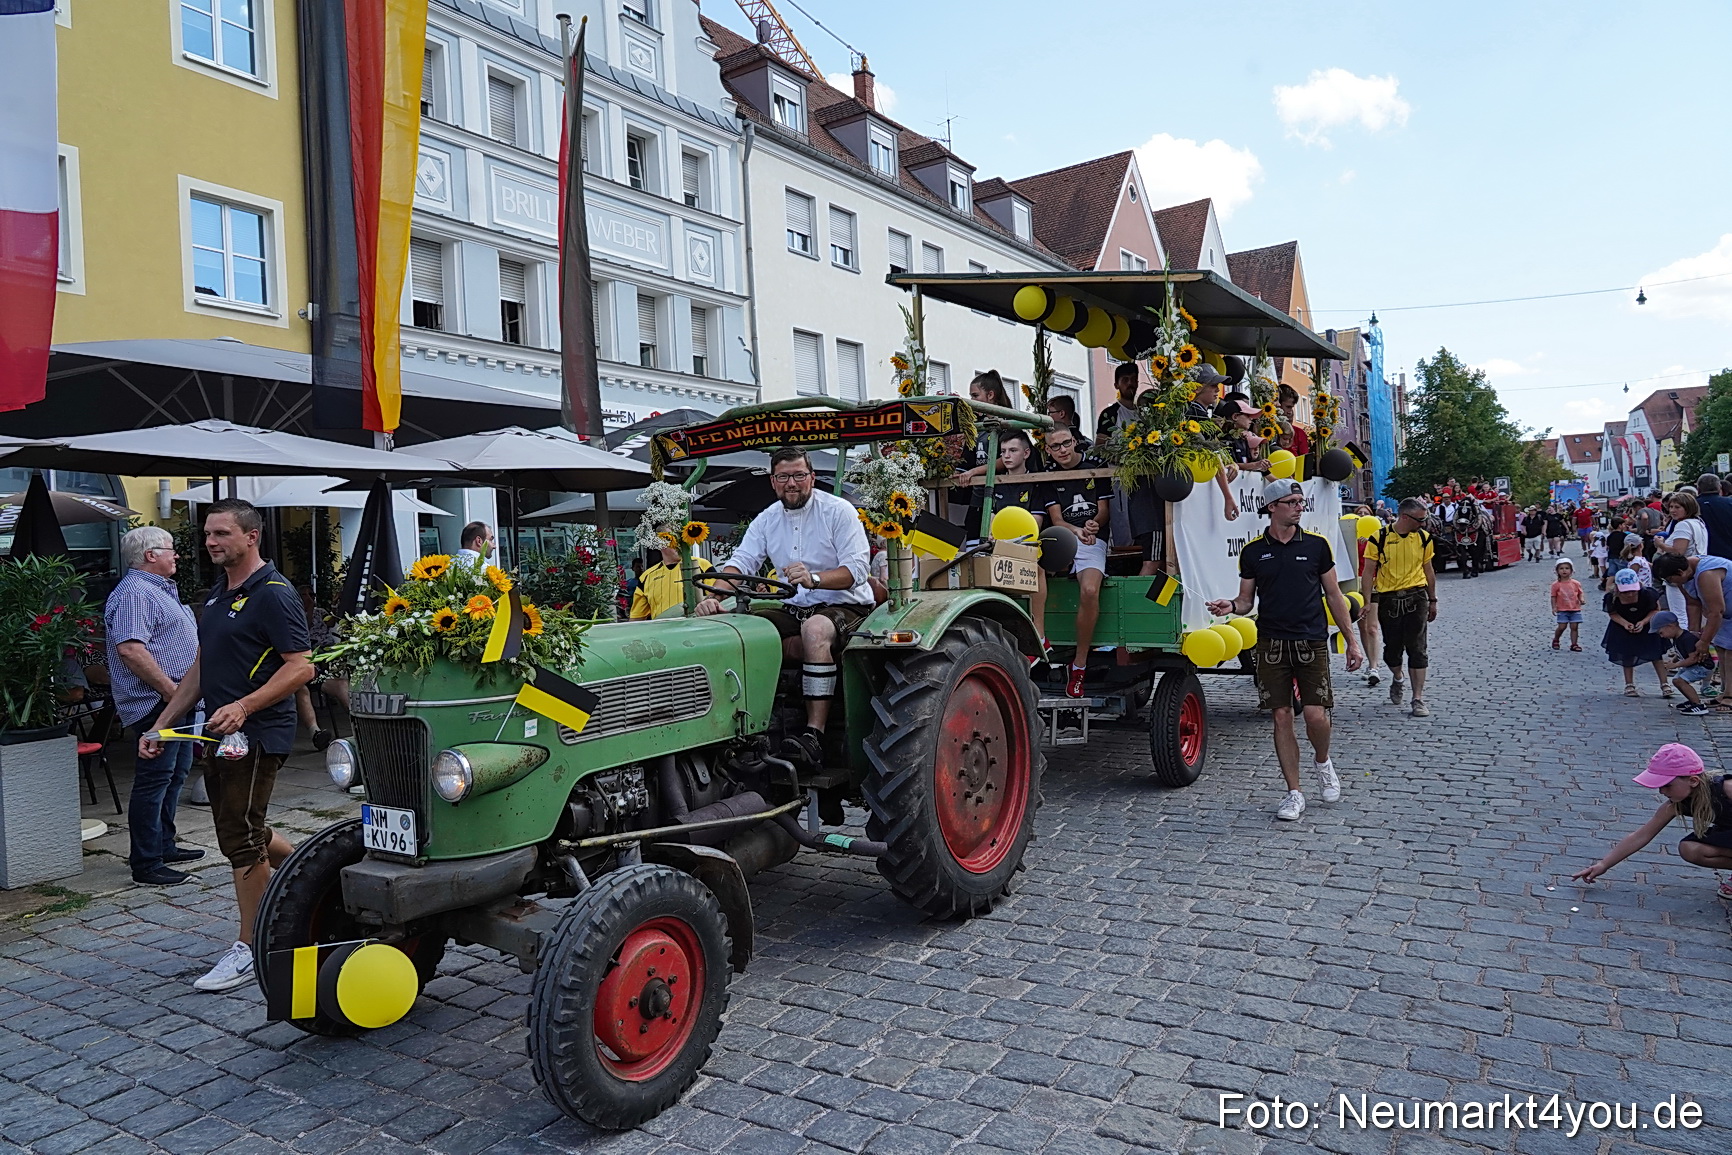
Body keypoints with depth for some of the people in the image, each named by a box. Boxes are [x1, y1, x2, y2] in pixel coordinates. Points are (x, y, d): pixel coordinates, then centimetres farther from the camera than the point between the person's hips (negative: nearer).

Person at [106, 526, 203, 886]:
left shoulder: (160, 589, 20)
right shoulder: (135, 593, -15)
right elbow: (130, 648, -27)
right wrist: (170, 690, -24)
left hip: (176, 699, 11)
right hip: (156, 703, -11)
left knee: (176, 774, 18)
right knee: (154, 781, -7)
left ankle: (164, 845, 30)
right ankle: (146, 864, -1)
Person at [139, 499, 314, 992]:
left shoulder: (274, 594, -14)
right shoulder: (217, 595, 15)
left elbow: (301, 667, -20)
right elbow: (200, 669, 20)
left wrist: (244, 707, -29)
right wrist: (160, 725, 16)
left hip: (257, 735, -9)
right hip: (220, 735, 9)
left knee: (241, 840, -3)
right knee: (242, 833, 16)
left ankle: (249, 949, 9)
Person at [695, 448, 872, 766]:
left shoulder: (838, 510, -5)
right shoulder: (767, 520, 10)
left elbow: (858, 567, -15)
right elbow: (741, 562, -2)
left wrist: (813, 578, -33)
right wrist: (714, 596, -22)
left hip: (845, 606, -5)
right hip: (795, 609, 6)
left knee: (815, 629, -39)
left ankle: (815, 734, -41)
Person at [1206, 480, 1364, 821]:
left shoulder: (1316, 545, 4)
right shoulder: (1253, 551, 4)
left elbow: (1334, 595, 8)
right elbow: (1247, 599, 9)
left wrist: (1351, 640, 6)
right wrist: (1231, 607, -15)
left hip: (1312, 642, 0)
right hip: (1272, 643, 1)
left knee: (1316, 716, -8)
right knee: (1282, 717, 2)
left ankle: (1322, 762, 26)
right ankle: (1294, 793, 12)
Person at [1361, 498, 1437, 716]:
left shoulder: (1423, 538, 3)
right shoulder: (1379, 539, -7)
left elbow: (1428, 570, 13)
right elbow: (1369, 572, -3)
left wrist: (1433, 601, 15)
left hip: (1416, 597, 1)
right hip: (1388, 598, -1)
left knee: (1417, 649, -2)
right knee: (1392, 649, 10)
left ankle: (1418, 699, 3)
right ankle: (1397, 678, 41)